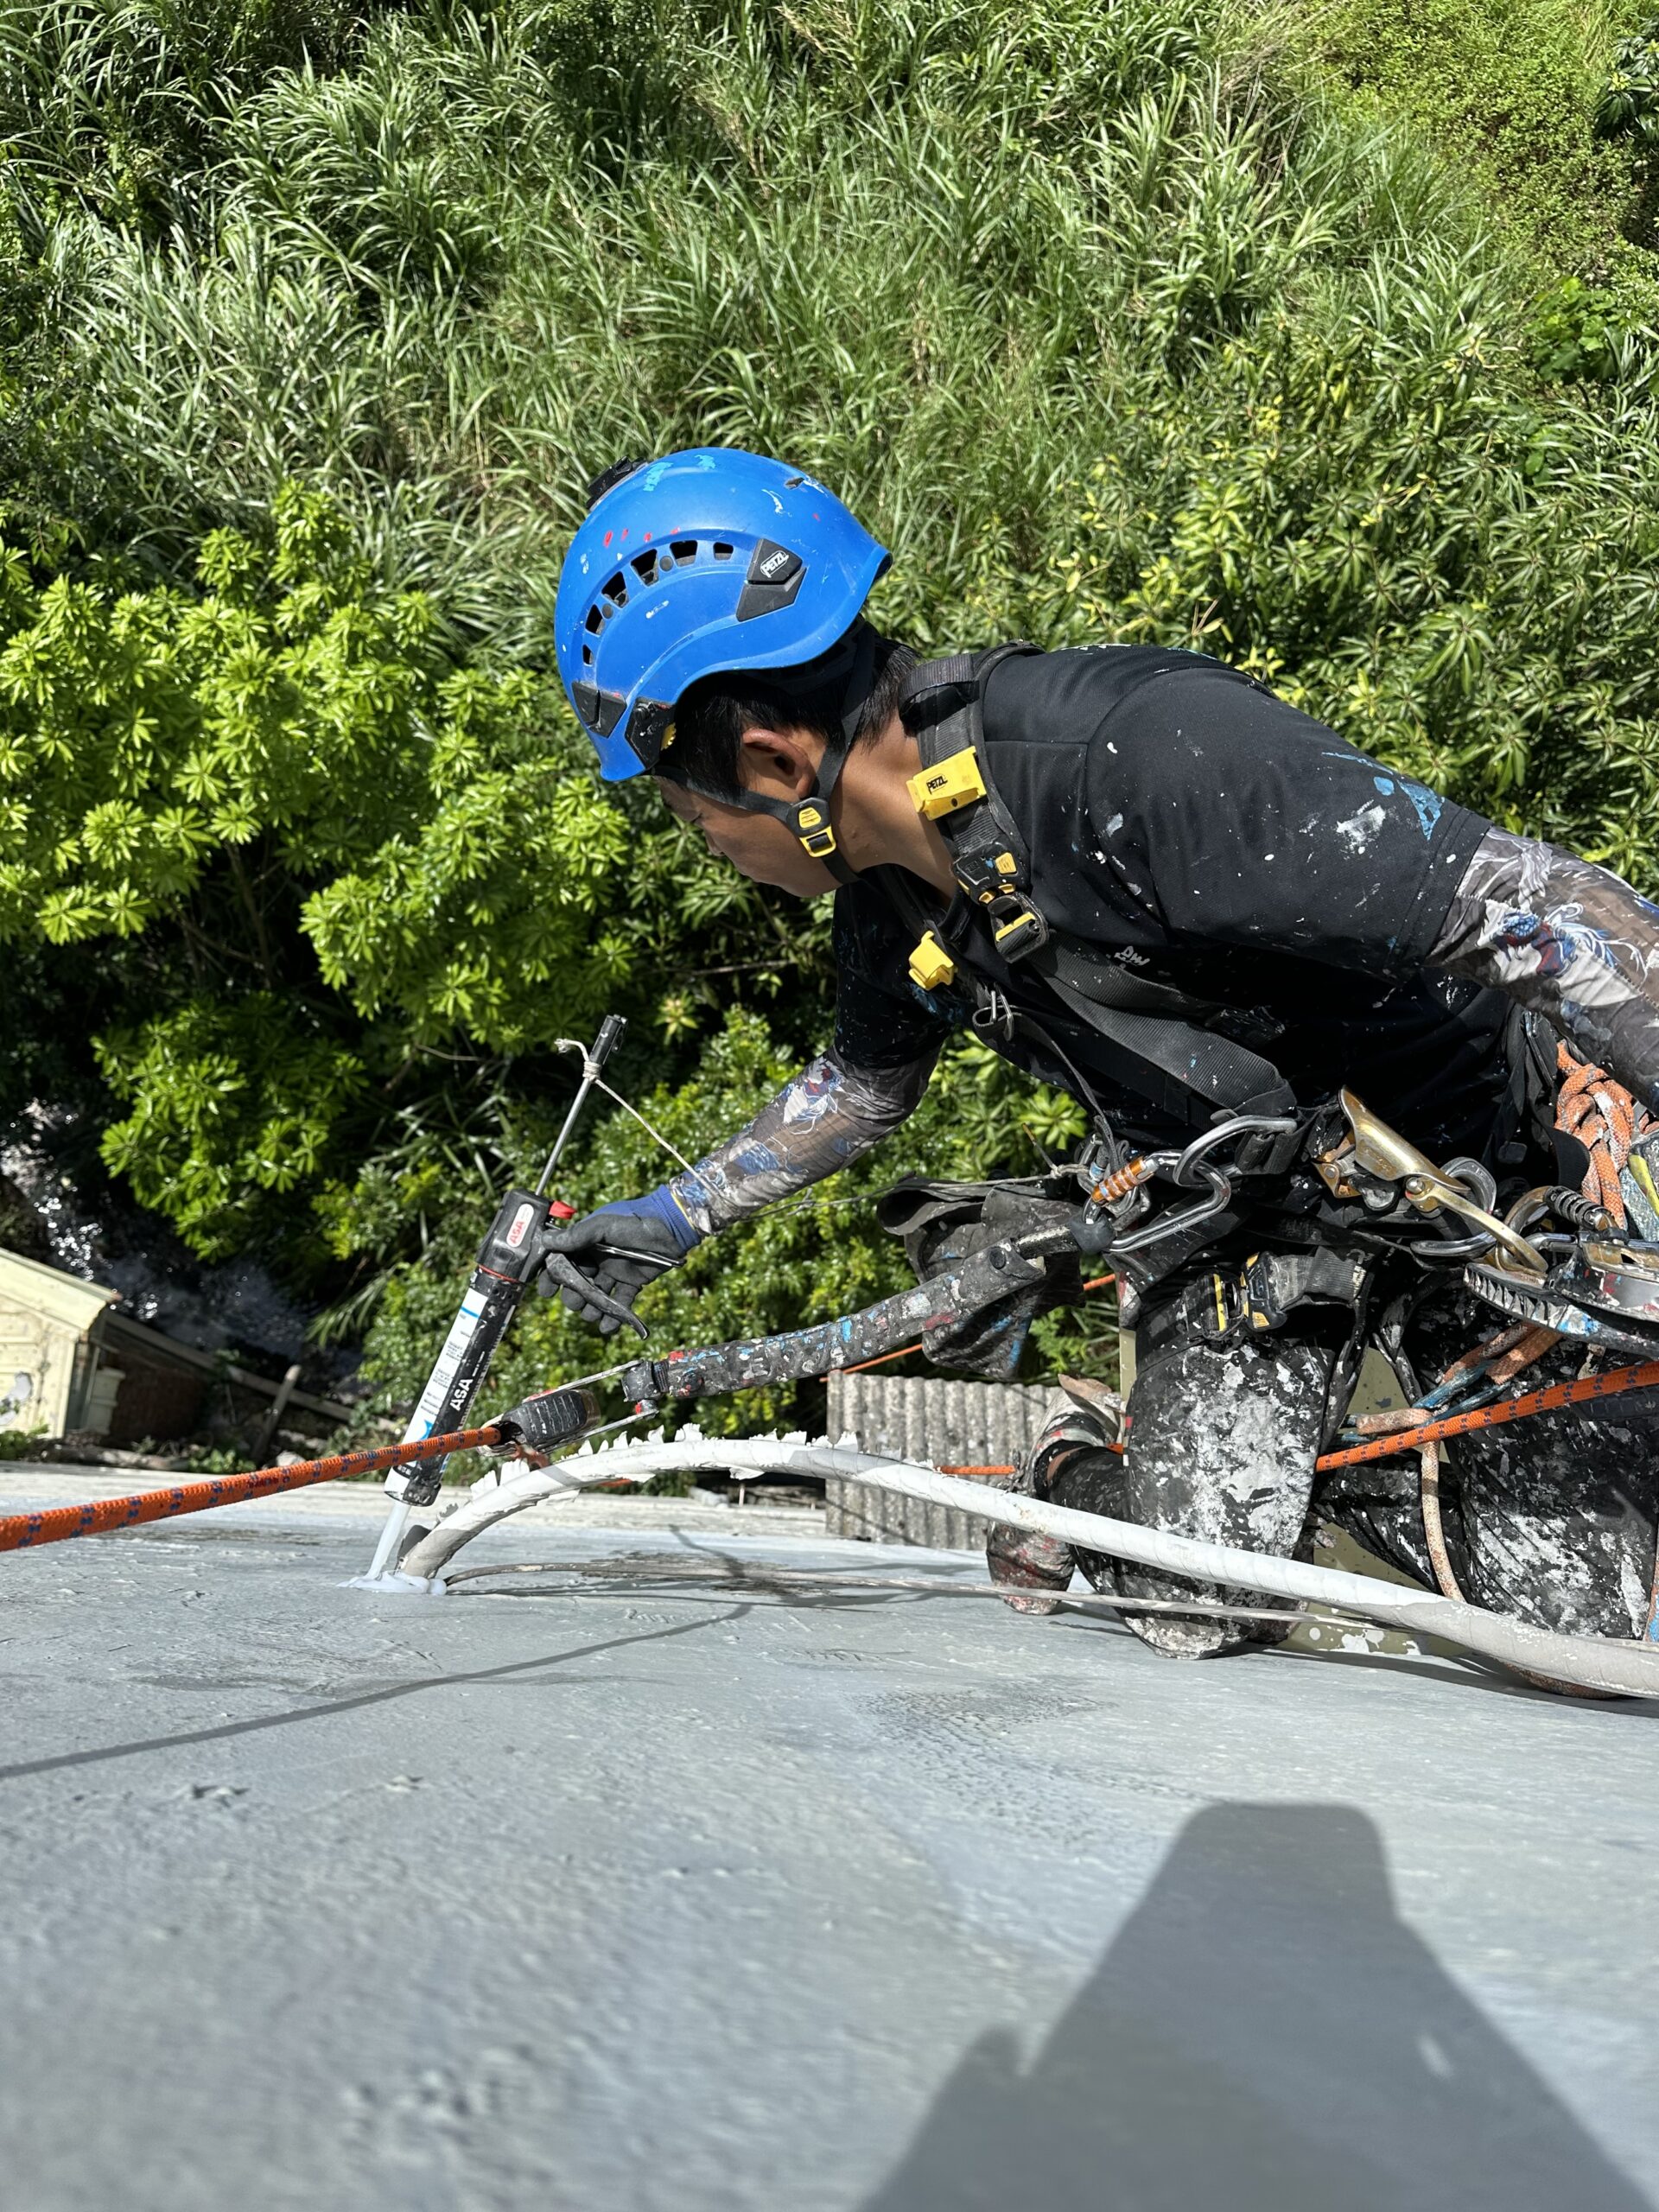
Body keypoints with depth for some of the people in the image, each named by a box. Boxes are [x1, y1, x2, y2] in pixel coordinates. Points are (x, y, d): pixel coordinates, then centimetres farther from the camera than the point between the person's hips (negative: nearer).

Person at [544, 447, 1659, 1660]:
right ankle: (1089, 1481, 22)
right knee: (1186, 1606, -9)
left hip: (1463, 1155, -4)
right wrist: (669, 1219, 16)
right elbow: (862, 1087, 14)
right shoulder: (891, 889, -8)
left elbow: (1540, 906, -37)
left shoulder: (1133, 756, -35)